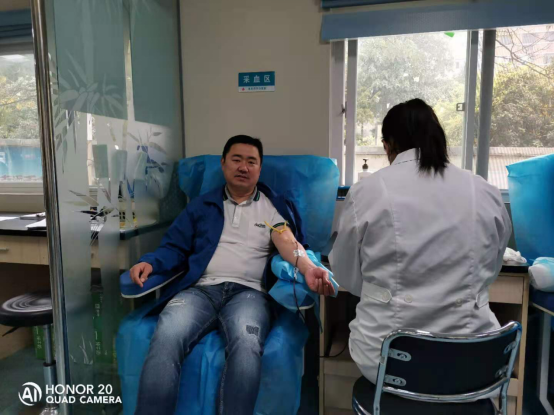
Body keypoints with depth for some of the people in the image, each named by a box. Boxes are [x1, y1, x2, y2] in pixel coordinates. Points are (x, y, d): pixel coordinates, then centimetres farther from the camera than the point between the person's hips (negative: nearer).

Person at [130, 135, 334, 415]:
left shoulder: (274, 207, 16)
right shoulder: (202, 205, 21)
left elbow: (287, 240, -3)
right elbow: (175, 247, 16)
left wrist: (307, 268, -24)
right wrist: (150, 262, -5)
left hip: (249, 292, -1)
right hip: (200, 289, 2)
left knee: (246, 344, -34)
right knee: (165, 338, -29)